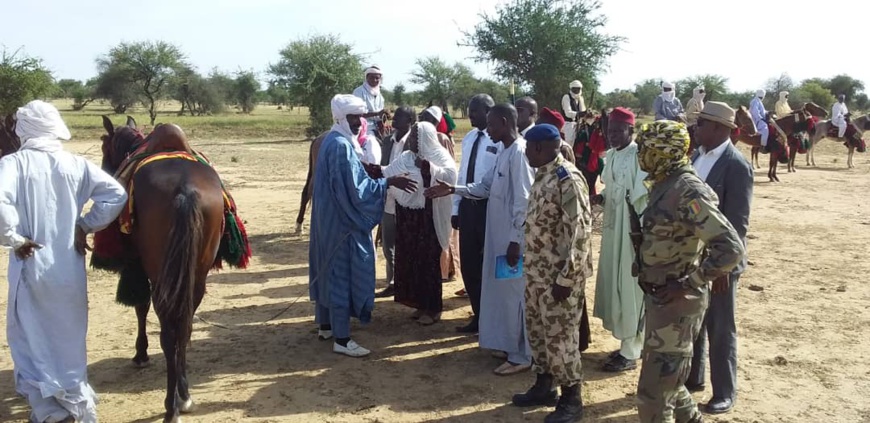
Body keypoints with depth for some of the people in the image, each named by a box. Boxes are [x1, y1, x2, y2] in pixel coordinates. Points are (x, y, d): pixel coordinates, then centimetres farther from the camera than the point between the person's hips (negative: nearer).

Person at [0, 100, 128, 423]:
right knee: (69, 340, 18)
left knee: (30, 339, 10)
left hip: (30, 267, -3)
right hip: (70, 267, 3)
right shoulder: (76, 164, 0)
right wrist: (85, 226, 2)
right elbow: (116, 194, -4)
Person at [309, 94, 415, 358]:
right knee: (343, 273, -5)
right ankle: (342, 339, 1)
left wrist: (368, 171, 13)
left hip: (330, 218, 10)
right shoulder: (341, 146, -20)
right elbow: (355, 188, -24)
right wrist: (389, 182, -22)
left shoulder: (331, 141, 12)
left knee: (329, 270, 17)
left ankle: (326, 326, 29)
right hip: (343, 221, -10)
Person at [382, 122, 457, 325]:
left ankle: (433, 308, 12)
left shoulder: (440, 156, -9)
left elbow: (449, 176, -25)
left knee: (428, 262, 0)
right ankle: (420, 304, 25)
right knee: (410, 260, 11)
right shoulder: (405, 157, 10)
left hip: (428, 218, -7)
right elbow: (388, 174, 8)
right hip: (407, 217, 7)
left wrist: (428, 167, -36)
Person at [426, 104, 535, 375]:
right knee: (502, 291, 16)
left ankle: (522, 356, 10)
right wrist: (453, 189, 7)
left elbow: (523, 201, -21)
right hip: (498, 235, 10)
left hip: (512, 238, -10)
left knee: (516, 292, -1)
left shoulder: (519, 152, -17)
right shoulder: (504, 153, 13)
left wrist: (515, 240, -21)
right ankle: (509, 345, 29)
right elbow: (486, 187, 17)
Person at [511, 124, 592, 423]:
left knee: (559, 336, 1)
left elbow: (580, 231, -21)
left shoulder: (568, 179, -19)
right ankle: (544, 385, 34)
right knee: (537, 330, 18)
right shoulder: (542, 175, 10)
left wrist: (565, 278, -21)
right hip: (537, 271, 9)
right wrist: (530, 266, 18)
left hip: (559, 275, -9)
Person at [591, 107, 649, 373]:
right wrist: (601, 197, -2)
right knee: (614, 285, 14)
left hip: (631, 231, -8)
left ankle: (630, 353, 10)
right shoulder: (611, 156, 10)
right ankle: (627, 344, 28)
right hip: (612, 229, 8)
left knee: (629, 288, -1)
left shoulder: (640, 156, -15)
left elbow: (642, 198, -18)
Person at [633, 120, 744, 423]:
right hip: (657, 298, 9)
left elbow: (731, 248, -26)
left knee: (653, 394, -2)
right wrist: (645, 274, 11)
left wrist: (689, 284, -22)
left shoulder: (688, 191, -22)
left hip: (676, 303, -9)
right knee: (665, 376, 24)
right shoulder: (663, 184, 6)